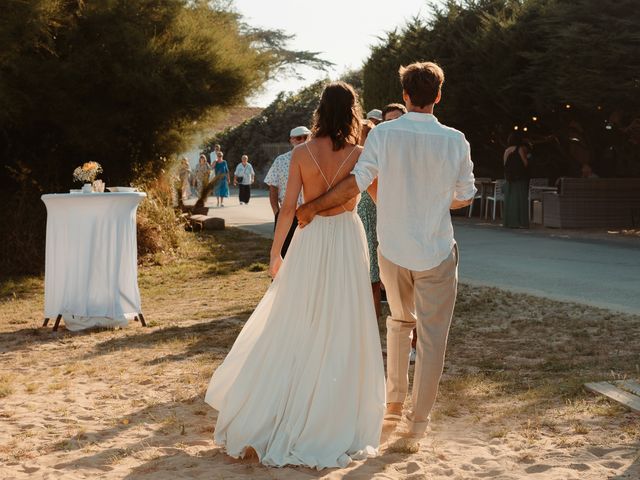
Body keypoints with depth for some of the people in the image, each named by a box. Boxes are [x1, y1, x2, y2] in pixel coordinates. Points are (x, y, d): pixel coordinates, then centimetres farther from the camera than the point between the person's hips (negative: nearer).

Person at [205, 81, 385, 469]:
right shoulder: (359, 154, -5)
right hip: (348, 239, 0)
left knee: (293, 330, 9)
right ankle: (334, 419, 15)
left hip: (310, 241, 1)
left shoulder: (302, 153, -5)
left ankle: (268, 419, 16)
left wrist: (276, 252, 5)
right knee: (341, 332, 7)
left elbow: (289, 207, -5)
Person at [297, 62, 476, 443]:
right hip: (436, 253, -2)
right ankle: (417, 421, 11)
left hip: (392, 250, 2)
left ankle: (395, 402, 29)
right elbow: (465, 197, 2)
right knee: (432, 337, 7)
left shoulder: (383, 134, -9)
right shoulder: (455, 141, -7)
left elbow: (356, 183, -12)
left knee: (400, 321, 25)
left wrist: (314, 206, -1)